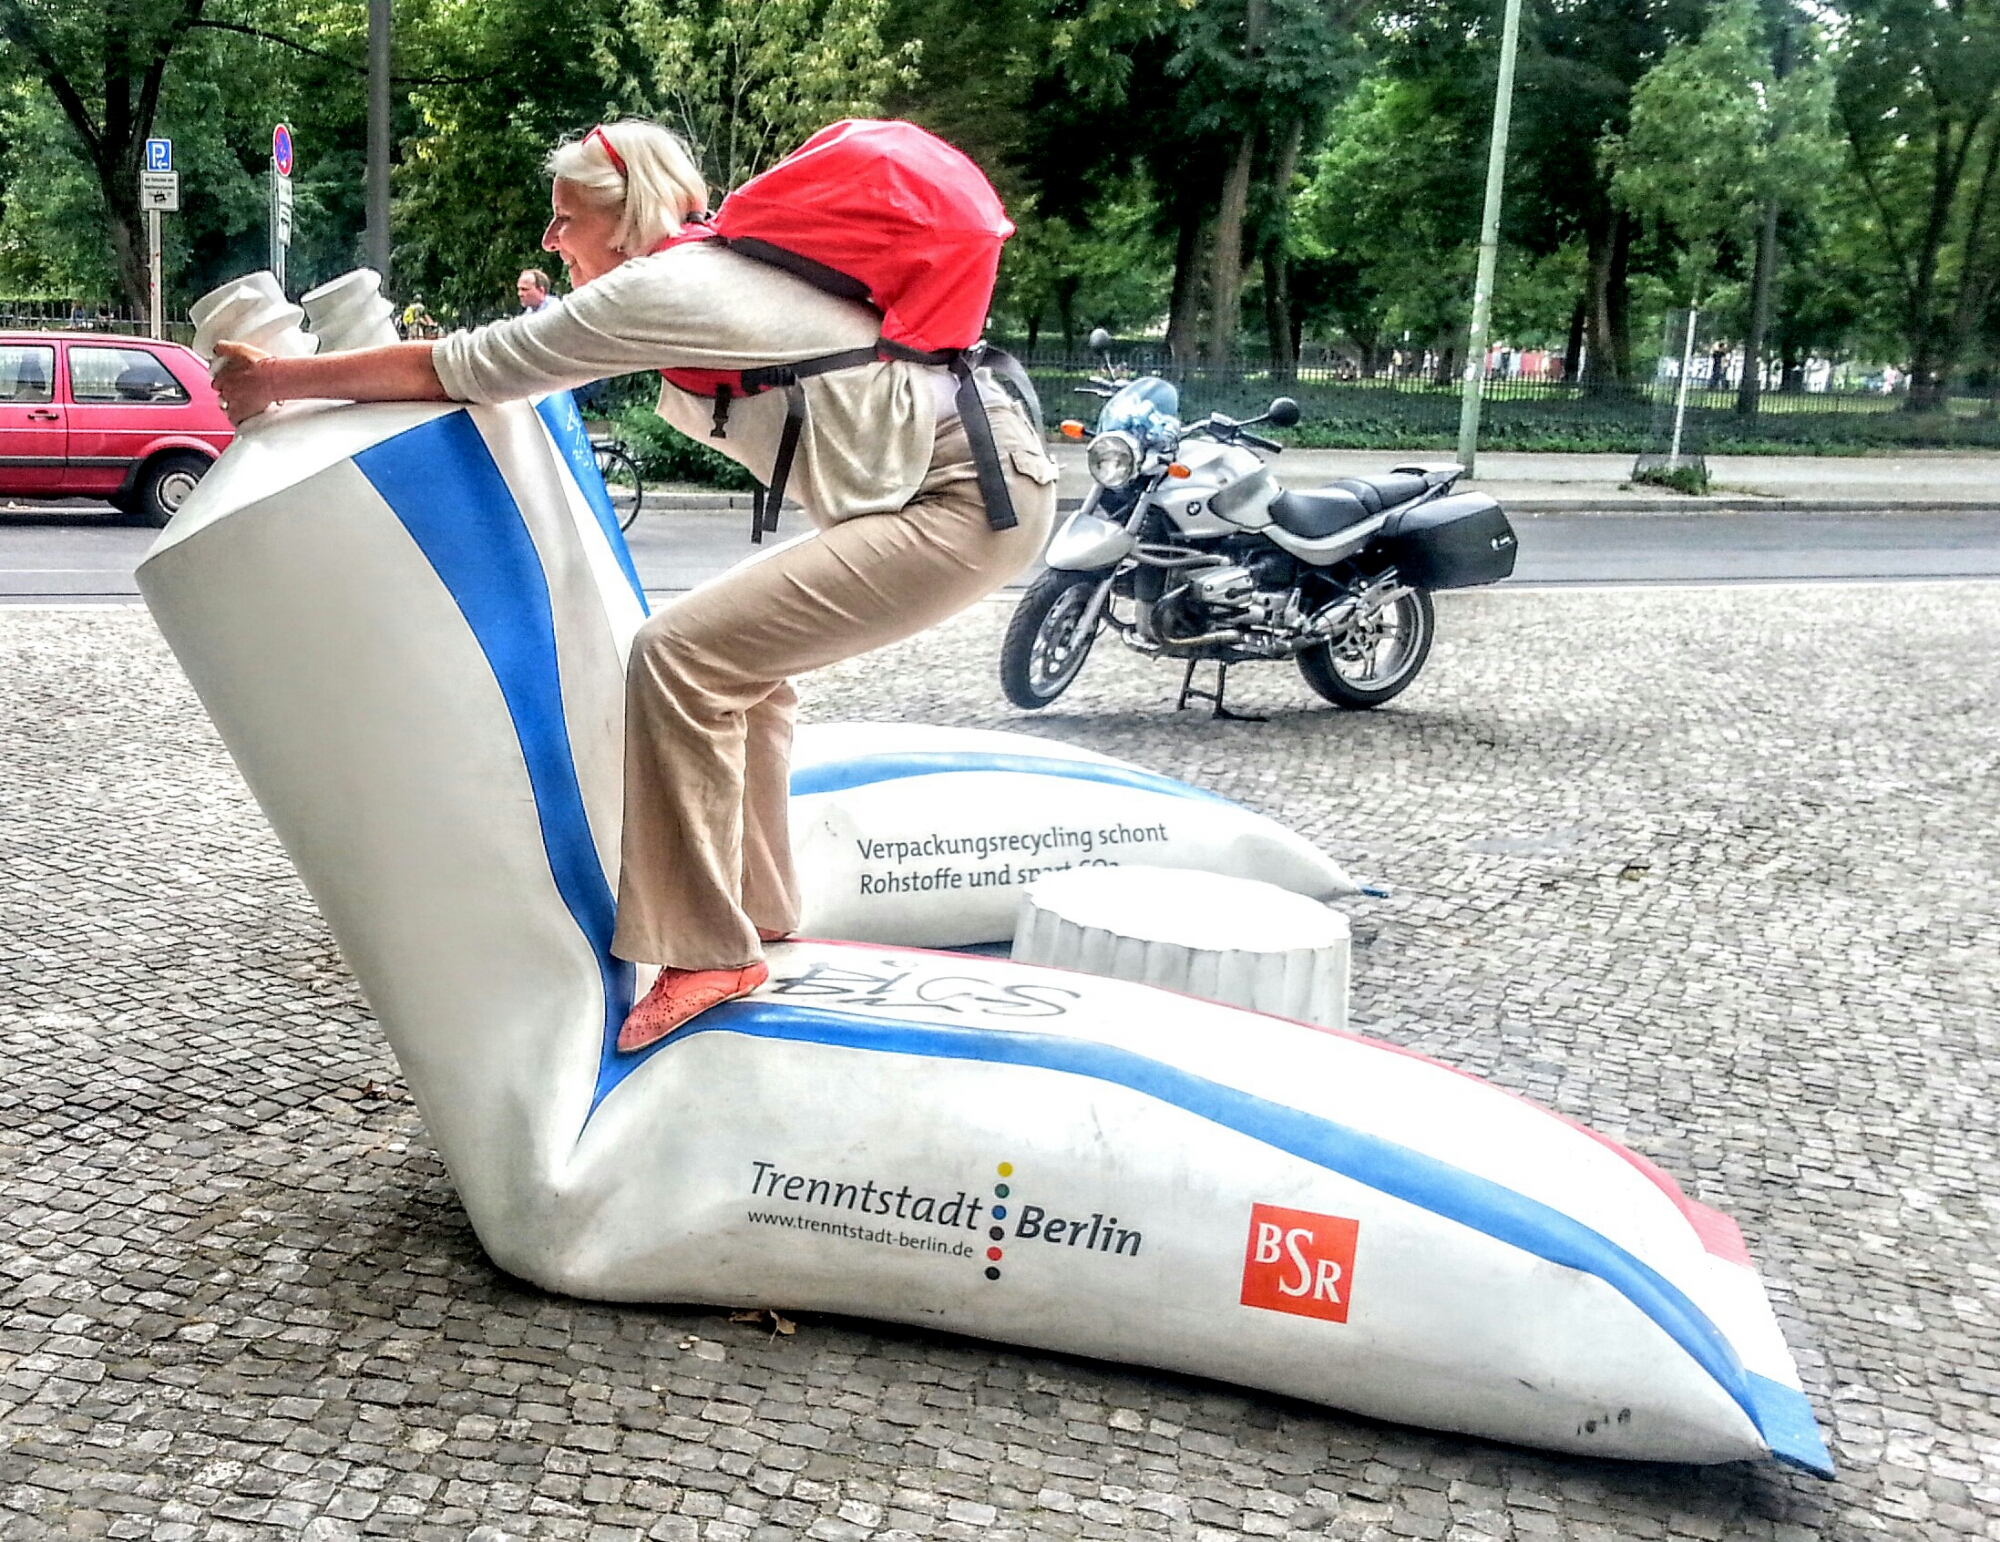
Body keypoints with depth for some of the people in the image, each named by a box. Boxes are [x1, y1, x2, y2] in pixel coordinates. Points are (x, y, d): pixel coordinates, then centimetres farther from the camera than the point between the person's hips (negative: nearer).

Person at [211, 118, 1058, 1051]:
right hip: (965, 485, 10)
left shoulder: (658, 288, -12)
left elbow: (465, 370, -9)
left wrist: (278, 379, -1)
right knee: (742, 654, 19)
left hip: (977, 499, -10)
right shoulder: (710, 268, 15)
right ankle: (757, 911, 27)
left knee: (681, 656, -14)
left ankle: (708, 950, -7)